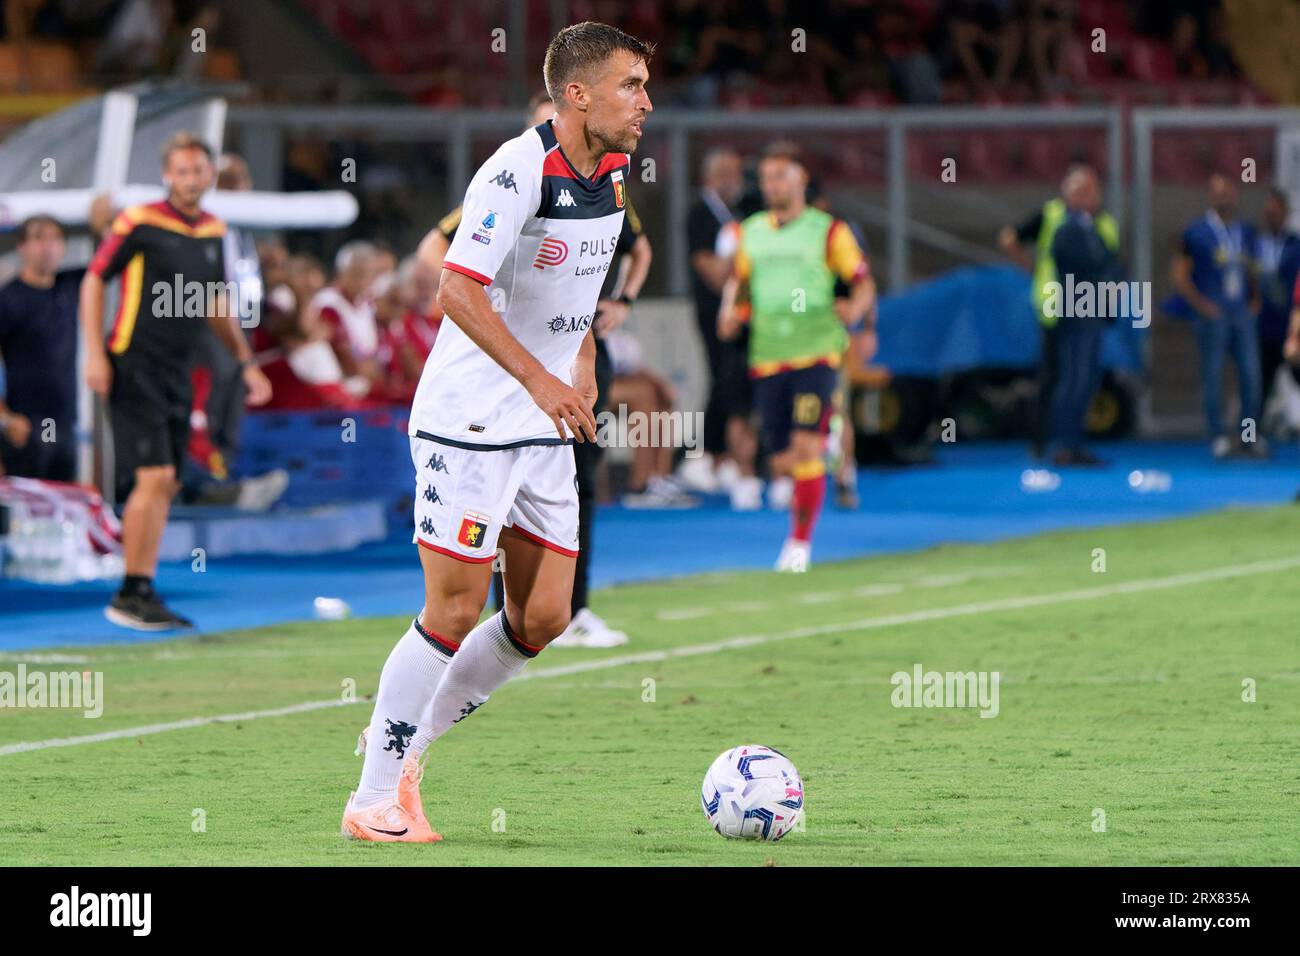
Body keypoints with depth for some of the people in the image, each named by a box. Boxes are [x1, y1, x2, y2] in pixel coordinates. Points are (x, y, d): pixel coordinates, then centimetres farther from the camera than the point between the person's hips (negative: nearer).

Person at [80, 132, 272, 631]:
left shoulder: (213, 231, 11)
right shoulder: (139, 223, -8)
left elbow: (216, 304, 24)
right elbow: (93, 281, -4)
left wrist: (245, 361, 21)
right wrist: (94, 353, -12)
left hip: (177, 373, 7)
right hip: (133, 368, -7)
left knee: (164, 485, 5)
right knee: (154, 476, -15)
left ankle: (143, 595, 11)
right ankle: (129, 595, -9)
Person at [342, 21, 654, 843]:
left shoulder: (612, 172, 7)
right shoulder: (520, 170, -19)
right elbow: (458, 289, -27)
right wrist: (540, 380, -31)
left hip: (546, 431, 8)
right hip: (469, 418, -8)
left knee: (543, 618, 4)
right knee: (455, 613, -8)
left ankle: (408, 752, 19)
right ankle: (375, 799, 3)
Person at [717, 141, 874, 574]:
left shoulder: (828, 230, 2)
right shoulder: (749, 232, 14)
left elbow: (863, 283, 2)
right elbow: (738, 279, 27)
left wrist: (855, 308, -20)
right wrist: (730, 310, 6)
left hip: (817, 353, -4)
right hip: (766, 356, 4)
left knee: (806, 445, -16)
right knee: (782, 462, 1)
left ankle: (801, 541, -6)